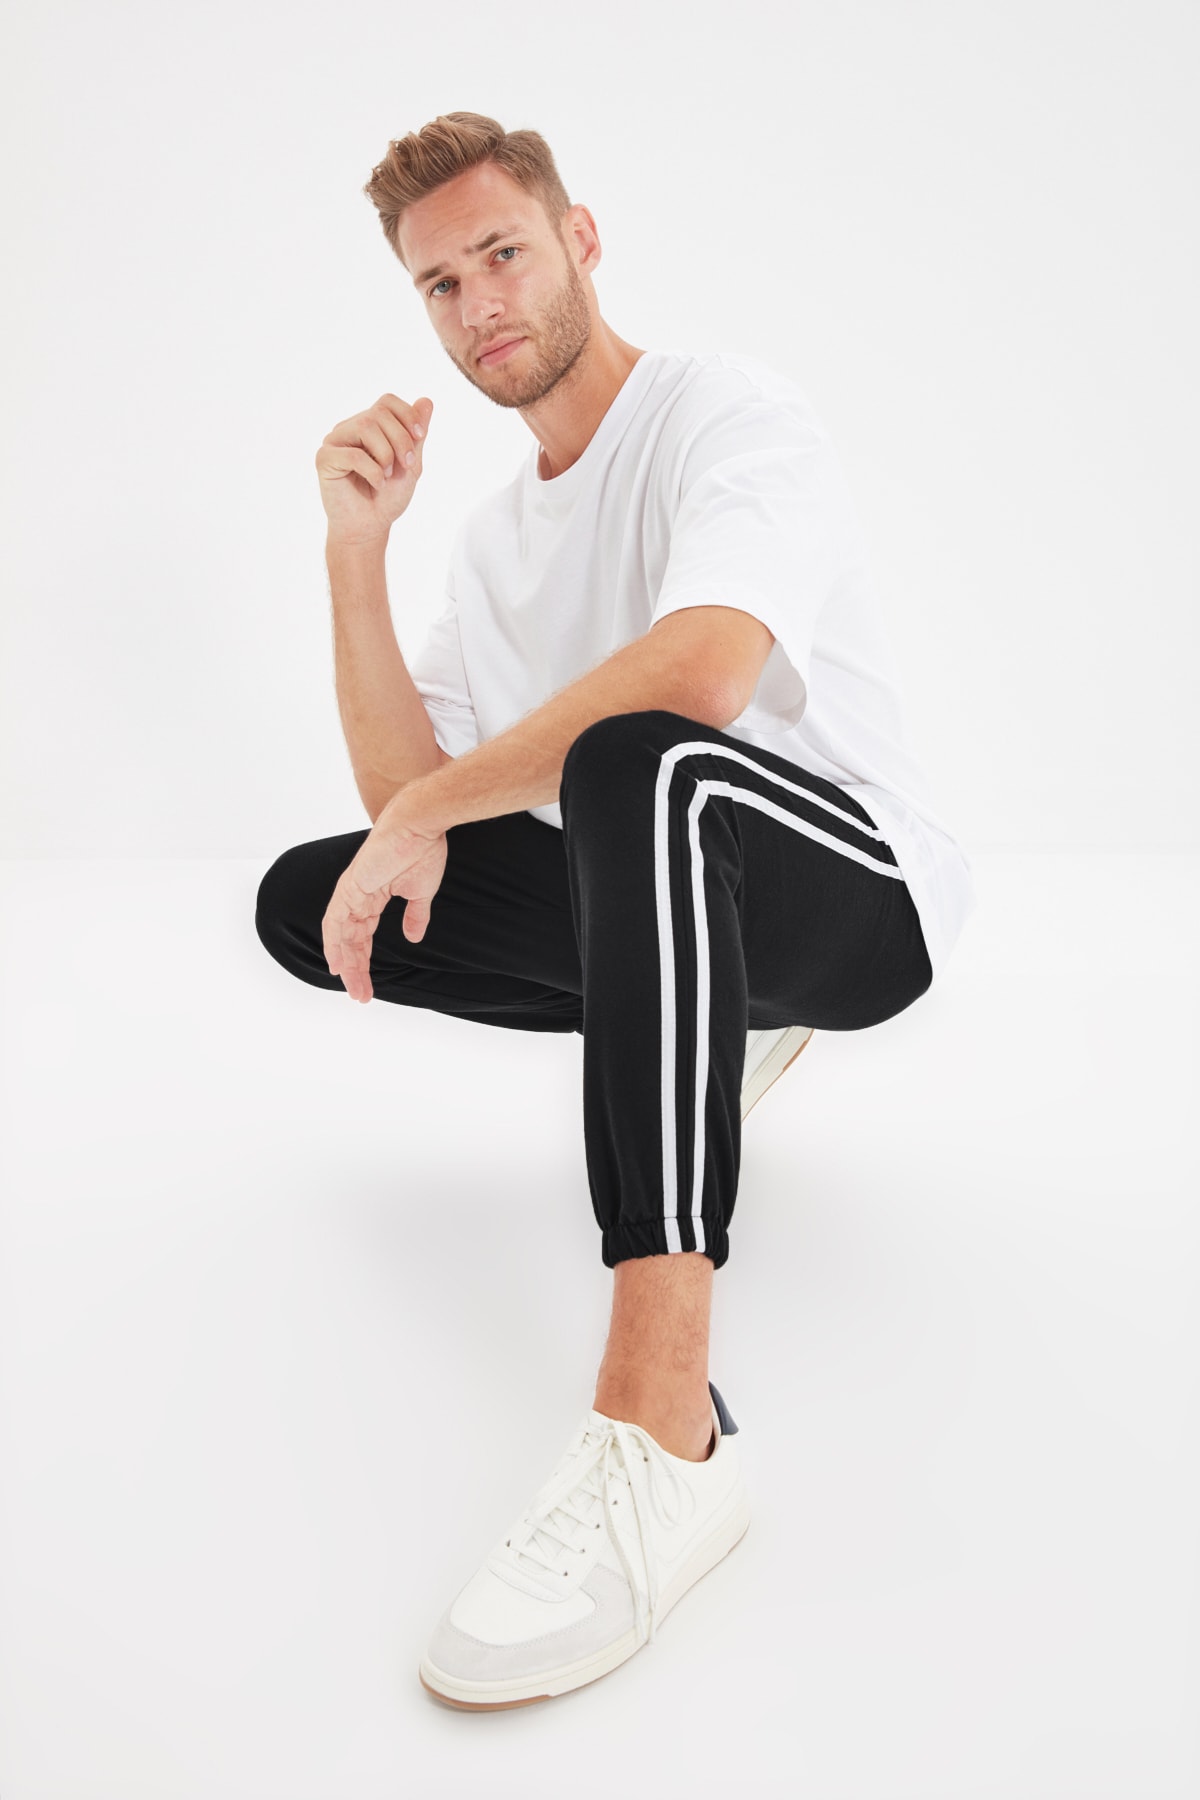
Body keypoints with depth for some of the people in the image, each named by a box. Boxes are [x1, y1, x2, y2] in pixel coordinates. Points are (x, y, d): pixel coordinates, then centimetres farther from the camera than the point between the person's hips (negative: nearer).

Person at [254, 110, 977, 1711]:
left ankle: (663, 1437, -50)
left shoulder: (727, 409, -9)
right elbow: (408, 800, 5)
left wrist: (426, 811, -21)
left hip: (869, 891, -8)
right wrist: (357, 550, -4)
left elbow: (701, 671, -31)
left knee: (641, 762, -41)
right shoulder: (498, 532, 14)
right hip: (672, 888, 8)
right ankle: (716, 1031, 10)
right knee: (308, 902, -1)